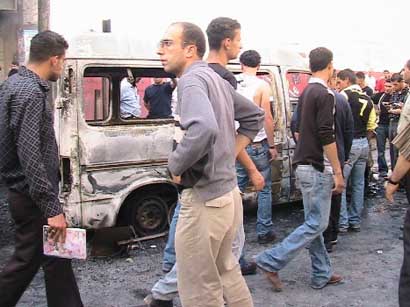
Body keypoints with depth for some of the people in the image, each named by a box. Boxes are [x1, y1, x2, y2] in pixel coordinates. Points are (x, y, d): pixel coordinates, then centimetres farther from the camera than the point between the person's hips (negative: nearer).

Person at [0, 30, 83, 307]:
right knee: (55, 259, 2)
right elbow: (30, 157, -27)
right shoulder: (31, 92, -20)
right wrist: (53, 208, -26)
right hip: (32, 196, -10)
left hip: (24, 192, 10)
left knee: (28, 258, 17)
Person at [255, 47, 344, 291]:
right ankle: (271, 261, -3)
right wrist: (338, 172, -16)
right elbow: (326, 136, -21)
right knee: (317, 224, -3)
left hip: (304, 164, 10)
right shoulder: (325, 94, -15)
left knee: (314, 222, 13)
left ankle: (322, 275, 21)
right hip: (317, 168, -10)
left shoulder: (305, 92, 13)